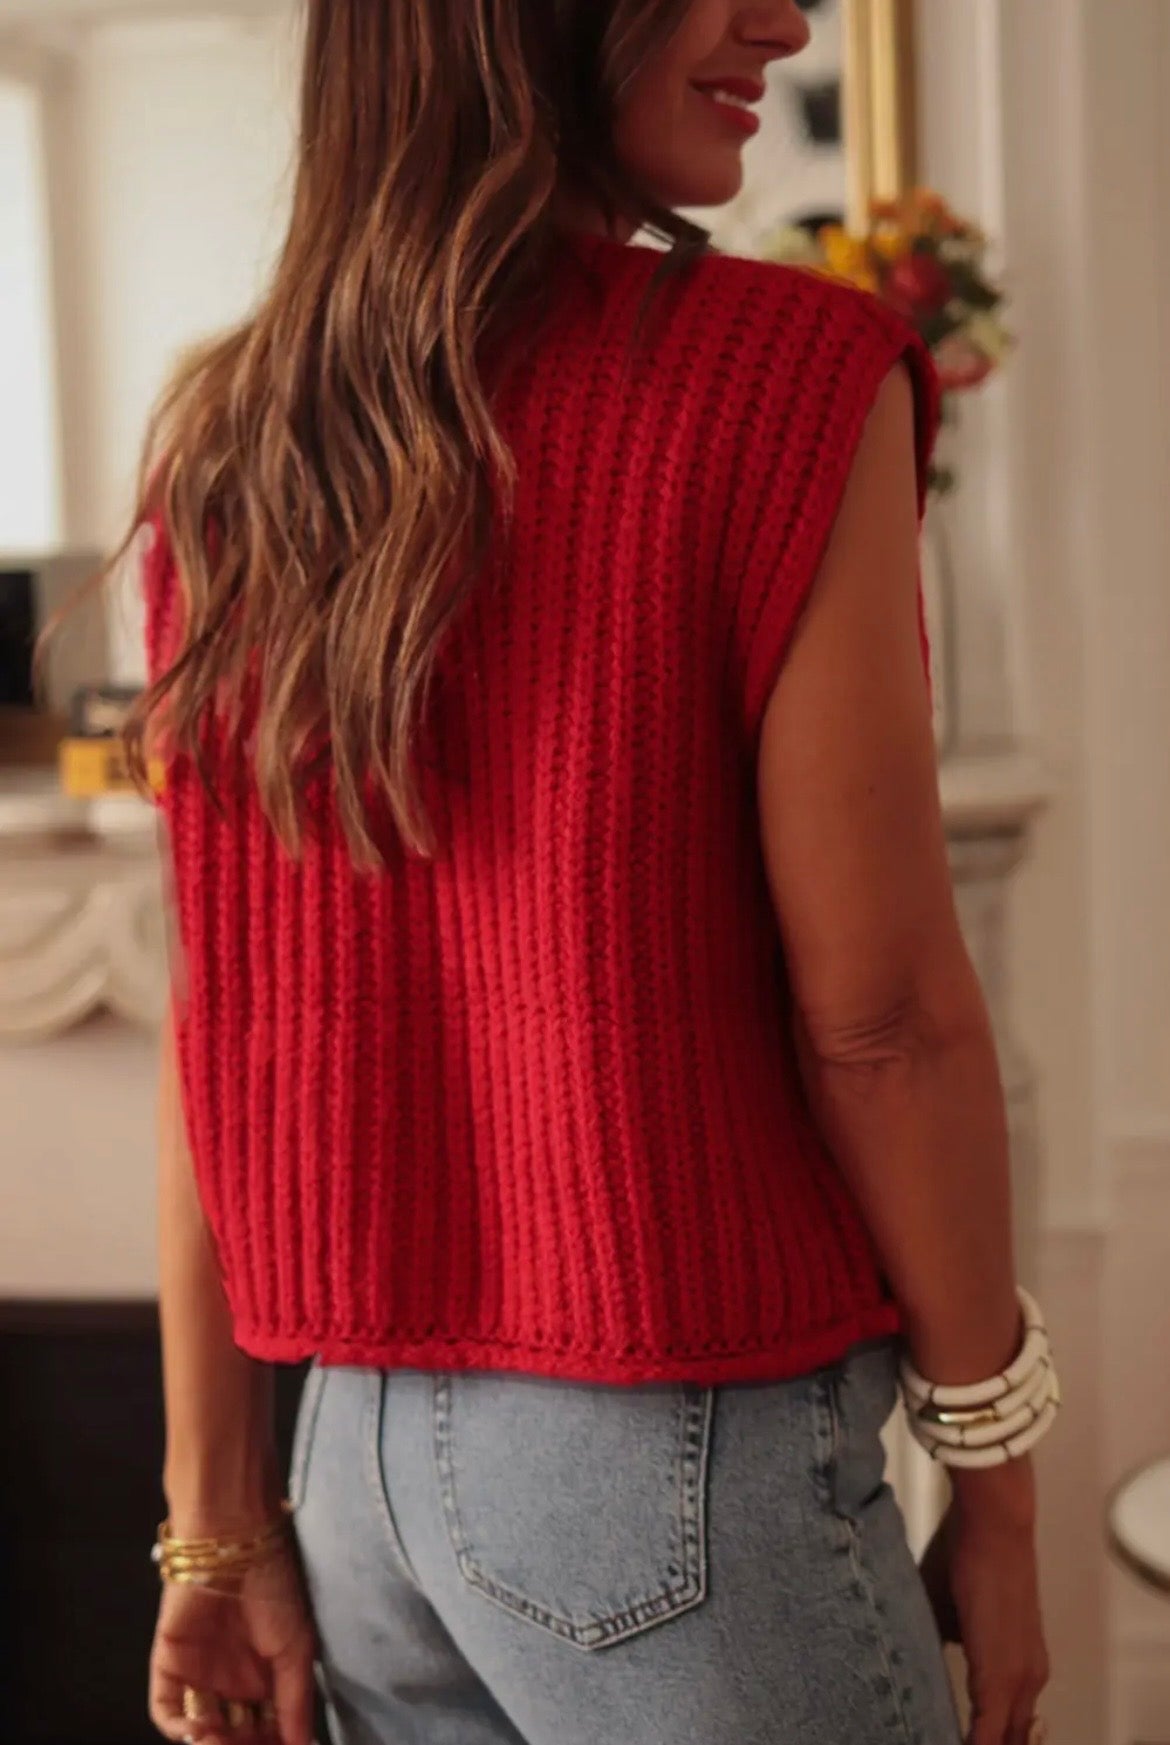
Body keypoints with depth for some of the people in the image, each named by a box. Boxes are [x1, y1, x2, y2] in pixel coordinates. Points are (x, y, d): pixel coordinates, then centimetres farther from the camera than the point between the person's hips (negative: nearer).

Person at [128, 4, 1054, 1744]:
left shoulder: (224, 441, 2)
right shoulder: (784, 373, -14)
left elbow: (229, 1016, 2)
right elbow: (878, 1013, -14)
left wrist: (217, 1521, 7)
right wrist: (996, 1477, -3)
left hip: (361, 1451, 6)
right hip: (671, 1463, -5)